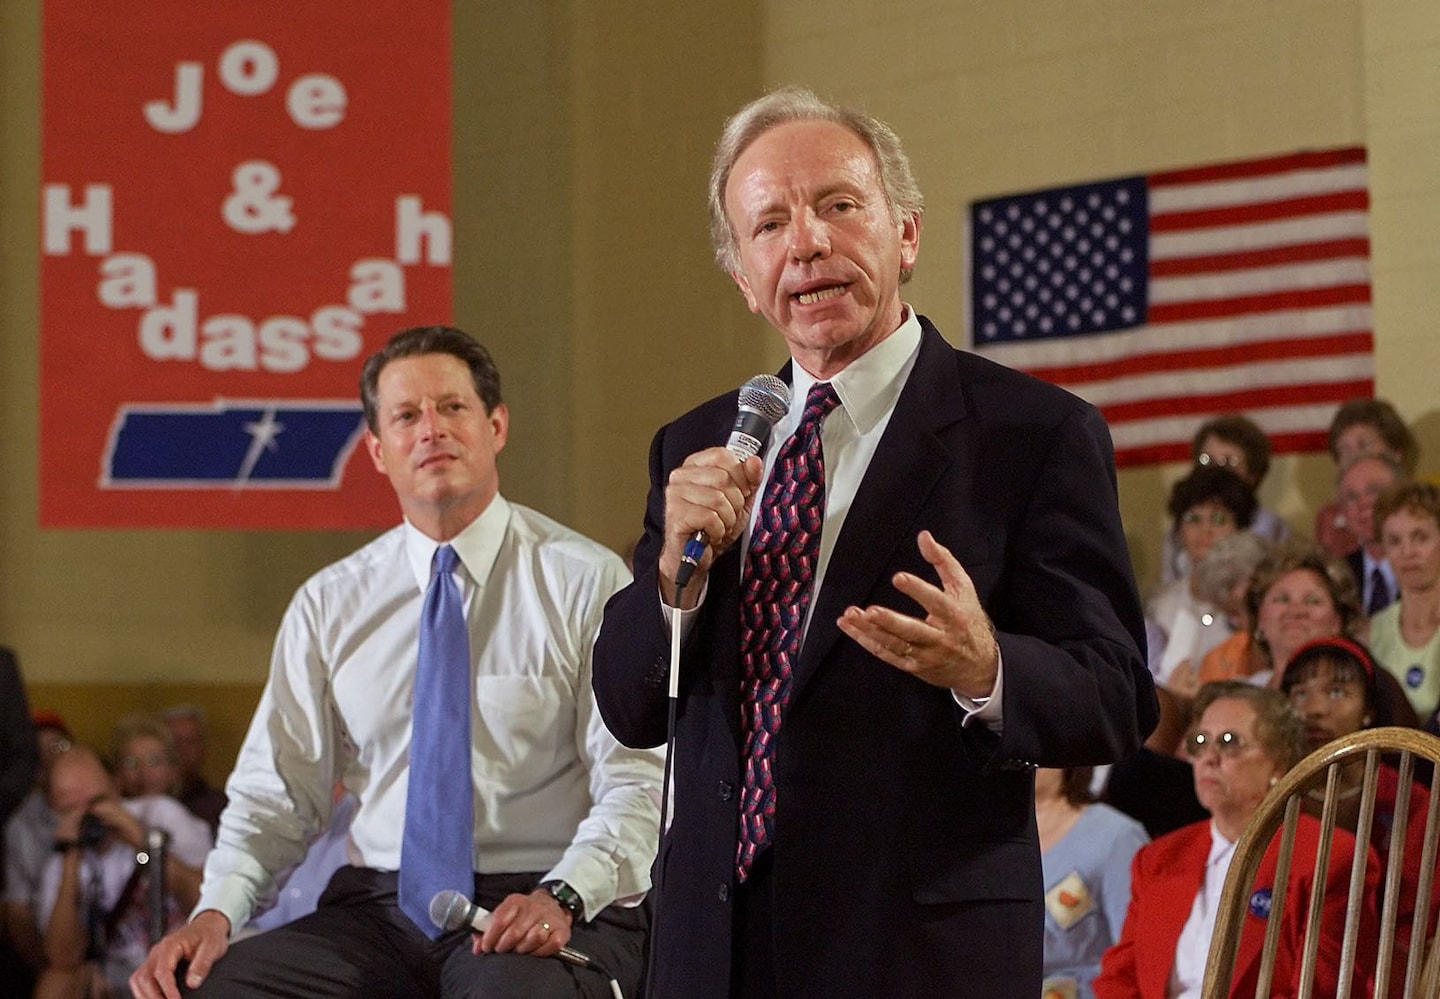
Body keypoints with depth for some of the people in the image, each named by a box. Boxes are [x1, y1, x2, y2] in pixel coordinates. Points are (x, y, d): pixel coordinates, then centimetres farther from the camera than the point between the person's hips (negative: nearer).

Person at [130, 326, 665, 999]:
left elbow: (635, 784, -5)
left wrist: (563, 896, -23)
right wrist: (216, 910, -9)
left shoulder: (587, 583, 1)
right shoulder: (328, 604, 12)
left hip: (543, 913, -4)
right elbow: (277, 792, 11)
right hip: (377, 911, 4)